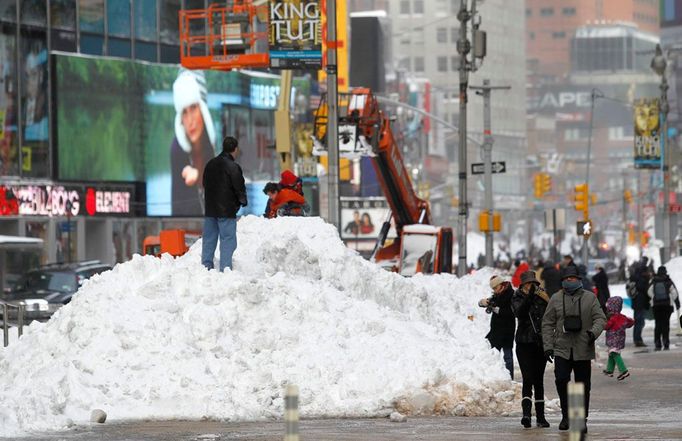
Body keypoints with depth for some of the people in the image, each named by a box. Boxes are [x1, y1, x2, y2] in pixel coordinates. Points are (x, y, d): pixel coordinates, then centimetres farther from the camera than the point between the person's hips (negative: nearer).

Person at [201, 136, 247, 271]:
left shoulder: (210, 164, 10)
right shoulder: (233, 167, -14)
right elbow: (240, 188, -12)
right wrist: (243, 201, 7)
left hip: (210, 209, 7)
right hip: (227, 210, -7)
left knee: (209, 240, 11)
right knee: (228, 240, -3)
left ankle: (206, 266, 12)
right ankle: (225, 269, -7)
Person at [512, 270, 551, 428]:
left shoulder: (542, 297, 9)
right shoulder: (518, 298, 1)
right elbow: (519, 312, -21)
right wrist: (529, 296, -30)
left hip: (540, 344, 4)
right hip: (525, 344, -4)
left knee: (538, 381, 10)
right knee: (528, 379, -16)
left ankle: (540, 416, 15)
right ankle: (526, 413, -24)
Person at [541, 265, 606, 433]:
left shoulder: (590, 298, 5)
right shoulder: (556, 299, 6)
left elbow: (600, 318, 2)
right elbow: (547, 323, 7)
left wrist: (594, 332, -19)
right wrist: (548, 346, -1)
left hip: (583, 350, 0)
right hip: (562, 349, 0)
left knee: (583, 385, 3)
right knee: (561, 379, -14)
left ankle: (582, 419, 13)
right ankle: (566, 414, 3)